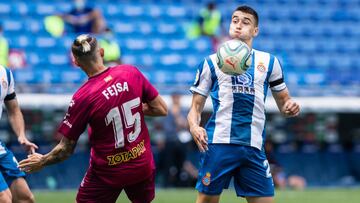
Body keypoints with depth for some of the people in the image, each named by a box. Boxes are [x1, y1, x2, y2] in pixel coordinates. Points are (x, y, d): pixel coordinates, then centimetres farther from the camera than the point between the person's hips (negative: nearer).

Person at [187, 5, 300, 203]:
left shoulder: (269, 62, 15)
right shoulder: (212, 62, 10)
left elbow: (283, 101, 20)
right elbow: (196, 106, 9)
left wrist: (290, 107, -4)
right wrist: (194, 126, -12)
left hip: (253, 146, 2)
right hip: (219, 142, -2)